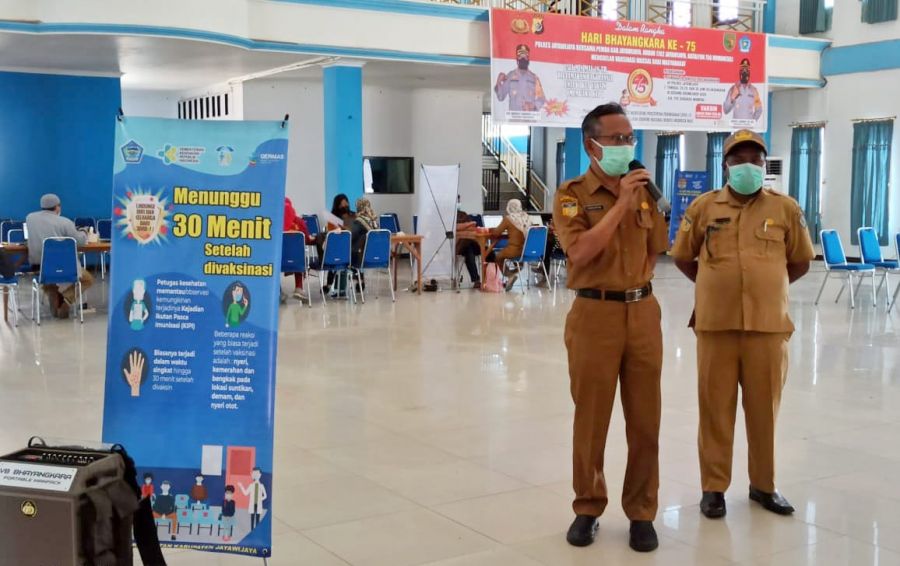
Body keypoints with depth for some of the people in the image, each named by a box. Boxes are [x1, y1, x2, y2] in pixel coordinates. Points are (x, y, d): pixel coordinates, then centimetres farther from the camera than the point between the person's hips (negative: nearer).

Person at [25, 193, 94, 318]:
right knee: (87, 279, 16)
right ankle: (65, 302, -5)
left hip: (37, 266, 5)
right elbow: (81, 241, 1)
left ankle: (55, 303, 20)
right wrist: (83, 234, 25)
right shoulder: (65, 222, -7)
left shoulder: (29, 218, 8)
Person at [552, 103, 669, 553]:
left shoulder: (643, 191, 9)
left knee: (644, 419, 7)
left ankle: (641, 512, 19)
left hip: (643, 312, 4)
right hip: (595, 314, -4)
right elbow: (580, 252, -20)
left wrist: (635, 284, 5)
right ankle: (588, 508, 22)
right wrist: (622, 203, -19)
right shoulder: (572, 194, -5)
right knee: (591, 418, 6)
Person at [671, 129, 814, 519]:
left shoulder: (785, 208, 3)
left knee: (764, 407, 9)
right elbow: (682, 257, 13)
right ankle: (714, 486, 17)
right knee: (715, 407, 6)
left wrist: (767, 286, 13)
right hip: (716, 324, 0)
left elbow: (800, 263, 13)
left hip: (768, 325, 1)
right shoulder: (704, 207, 2)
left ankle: (763, 484, 25)